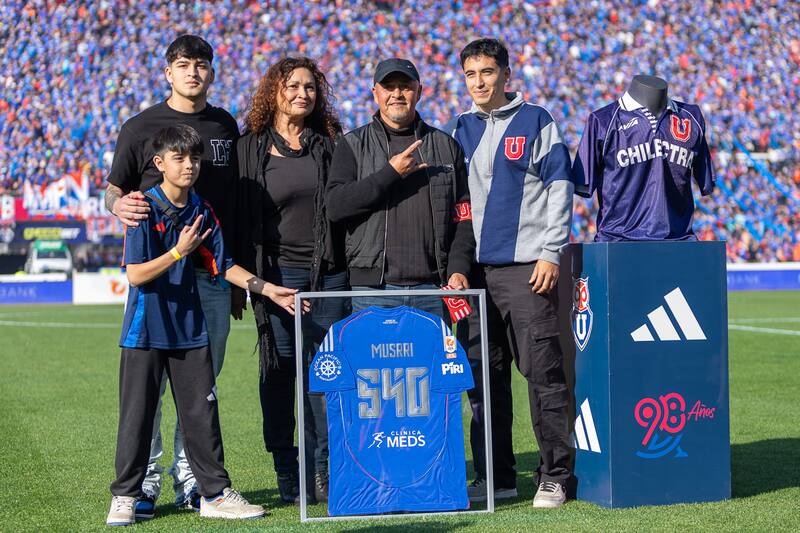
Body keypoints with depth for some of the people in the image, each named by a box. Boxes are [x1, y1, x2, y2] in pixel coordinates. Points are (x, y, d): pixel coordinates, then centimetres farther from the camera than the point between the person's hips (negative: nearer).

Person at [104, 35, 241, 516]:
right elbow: (113, 189, 6)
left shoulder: (226, 126, 14)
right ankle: (144, 480, 2)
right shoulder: (141, 127, 2)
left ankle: (192, 478, 15)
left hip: (213, 274, 3)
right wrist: (120, 206, -19)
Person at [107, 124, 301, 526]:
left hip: (190, 329, 5)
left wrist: (266, 289, 7)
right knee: (137, 415, 2)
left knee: (202, 413, 6)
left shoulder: (202, 211, 7)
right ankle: (125, 496, 12)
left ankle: (215, 493, 12)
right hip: (146, 330, -5)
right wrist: (179, 251, -22)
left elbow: (223, 266, 14)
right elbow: (136, 275, -14)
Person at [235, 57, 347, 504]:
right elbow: (241, 215, 4)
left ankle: (323, 469, 7)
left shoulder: (329, 144, 9)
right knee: (279, 371, 0)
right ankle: (287, 474, 8)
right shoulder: (251, 149, 4)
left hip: (328, 274, 1)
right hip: (276, 273, -1)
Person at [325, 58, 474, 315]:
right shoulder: (353, 145, 9)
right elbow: (335, 206, -6)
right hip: (372, 287, -1)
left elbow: (464, 216, 10)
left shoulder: (446, 146, 14)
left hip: (433, 288, 1)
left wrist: (458, 269, -4)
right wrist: (390, 173, -11)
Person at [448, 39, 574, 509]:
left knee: (544, 372, -6)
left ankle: (554, 475, -1)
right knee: (486, 377, 7)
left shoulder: (536, 122, 2)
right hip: (475, 269, 5)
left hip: (526, 267, -5)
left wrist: (550, 253, -9)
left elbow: (559, 188, -2)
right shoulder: (461, 130, 15)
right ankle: (496, 476, 15)